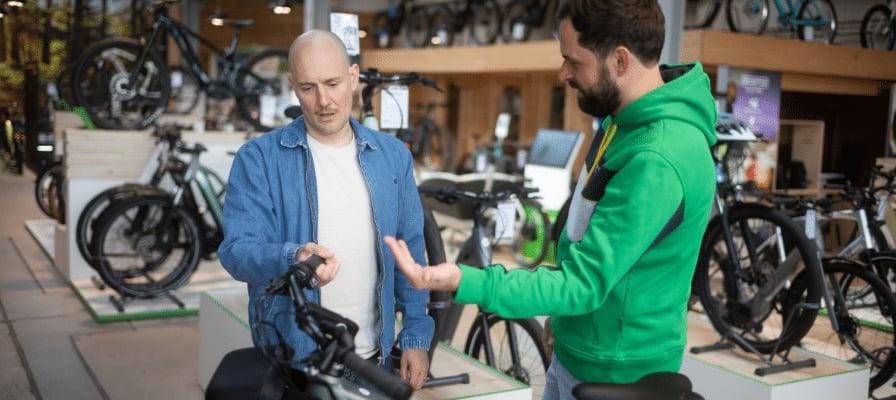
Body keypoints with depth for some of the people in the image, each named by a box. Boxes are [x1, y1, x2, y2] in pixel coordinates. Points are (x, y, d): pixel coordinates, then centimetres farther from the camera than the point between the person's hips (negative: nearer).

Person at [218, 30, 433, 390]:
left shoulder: (393, 155, 3)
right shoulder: (258, 158, -8)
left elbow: (409, 251, 6)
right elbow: (236, 250, -15)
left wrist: (416, 336, 2)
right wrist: (293, 259, -35)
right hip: (291, 360, -3)